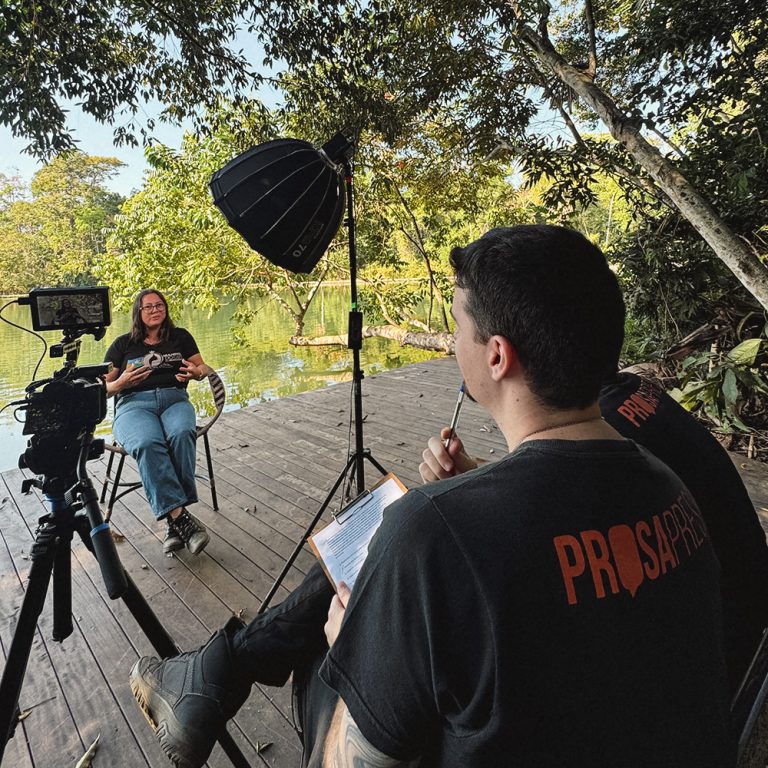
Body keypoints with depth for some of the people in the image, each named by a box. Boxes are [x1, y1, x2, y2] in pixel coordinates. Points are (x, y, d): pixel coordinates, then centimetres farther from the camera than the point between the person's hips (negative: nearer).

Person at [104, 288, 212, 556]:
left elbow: (203, 368, 22)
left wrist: (196, 372, -3)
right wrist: (121, 383, -7)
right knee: (147, 443, -38)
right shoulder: (123, 343, 18)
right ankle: (180, 516, -42)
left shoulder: (180, 337, 21)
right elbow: (104, 388, 17)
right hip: (133, 403, 0)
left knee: (182, 435, -37)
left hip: (174, 398, 1)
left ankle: (173, 519, -35)